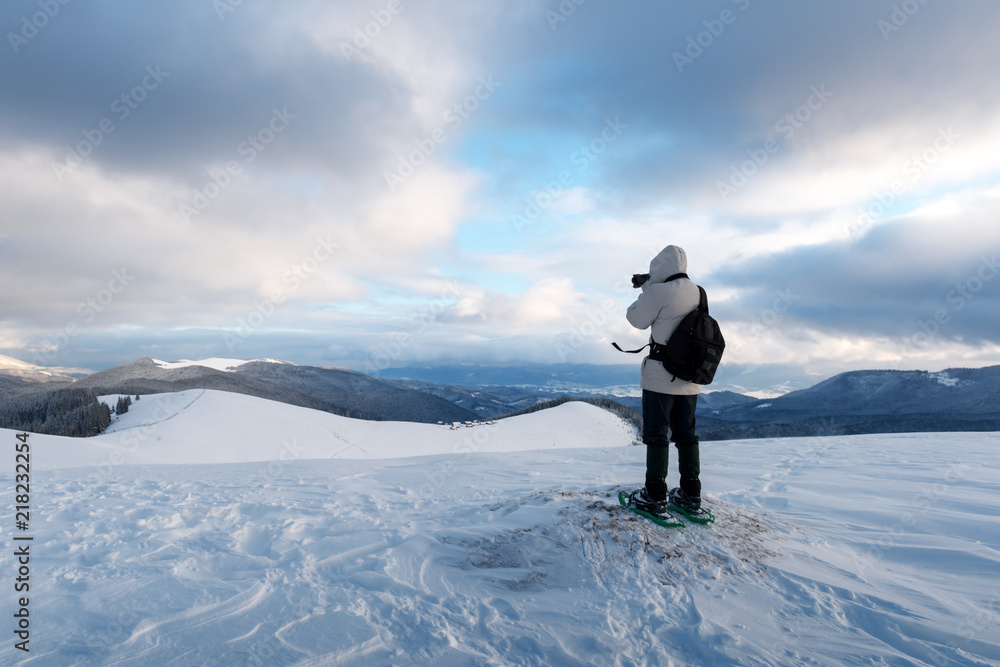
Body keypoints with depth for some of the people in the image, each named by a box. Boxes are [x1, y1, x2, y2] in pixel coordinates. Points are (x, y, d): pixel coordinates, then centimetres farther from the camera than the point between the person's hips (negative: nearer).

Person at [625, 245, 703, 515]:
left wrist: (645, 290, 9)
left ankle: (655, 496, 5)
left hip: (660, 376, -7)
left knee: (656, 434, 0)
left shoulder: (660, 292, -16)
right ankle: (691, 494, 20)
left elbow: (637, 318, -4)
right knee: (686, 433, 14)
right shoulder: (698, 294, 7)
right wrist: (649, 285, 20)